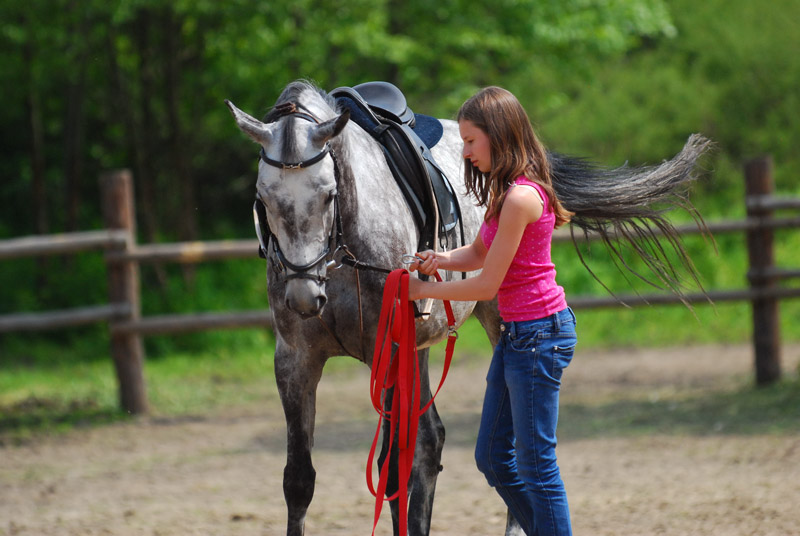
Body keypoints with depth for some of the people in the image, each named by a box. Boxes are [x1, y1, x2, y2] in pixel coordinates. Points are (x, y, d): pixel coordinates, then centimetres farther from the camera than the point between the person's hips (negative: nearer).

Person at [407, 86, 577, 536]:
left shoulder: (520, 197, -21)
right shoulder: (505, 191, 10)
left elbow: (488, 284, -19)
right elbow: (479, 253, 21)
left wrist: (425, 291, -6)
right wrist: (443, 260, -1)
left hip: (539, 334, -10)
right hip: (516, 334, 10)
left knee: (536, 464, -4)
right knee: (493, 458, 15)